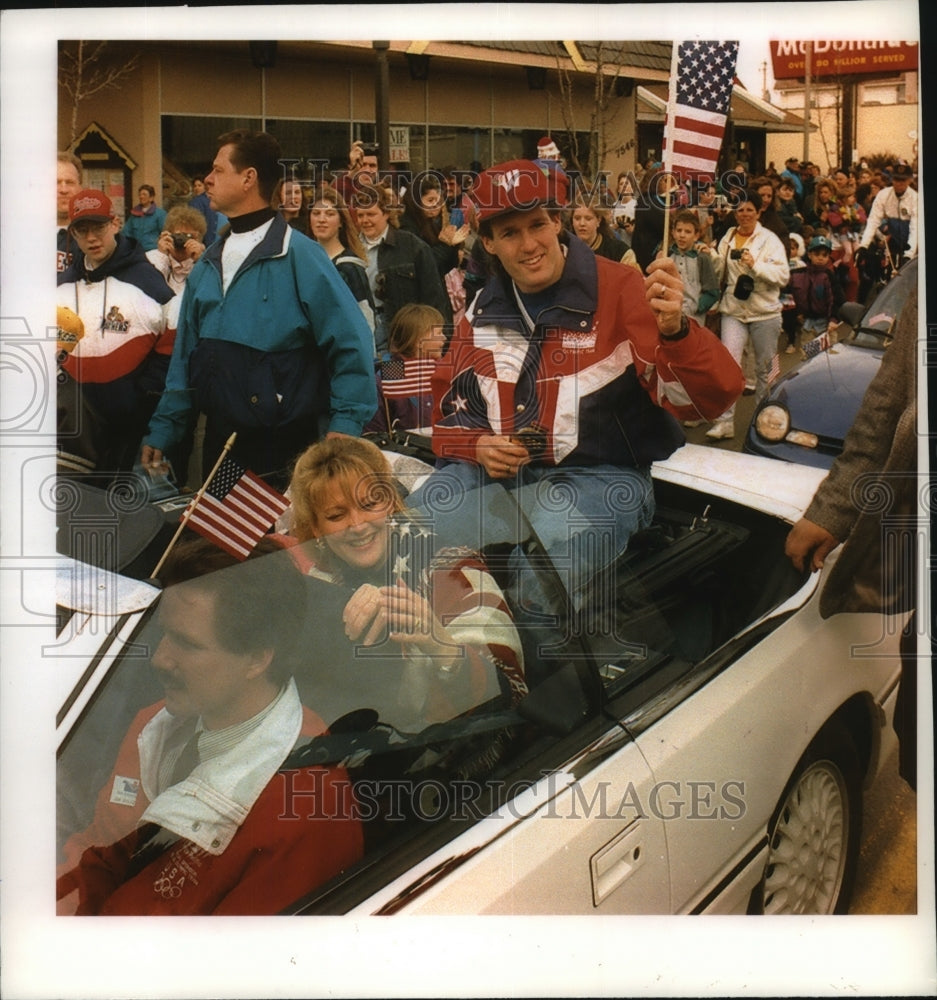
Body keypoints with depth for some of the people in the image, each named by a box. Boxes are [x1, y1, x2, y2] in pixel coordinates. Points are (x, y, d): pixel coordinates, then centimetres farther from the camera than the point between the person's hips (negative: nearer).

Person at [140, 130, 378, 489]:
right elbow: (186, 353, 14)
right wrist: (163, 429, 12)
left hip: (285, 446, -6)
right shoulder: (207, 264, 9)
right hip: (219, 440, 6)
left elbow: (351, 343, -15)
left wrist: (343, 425, -20)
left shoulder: (298, 255, -12)